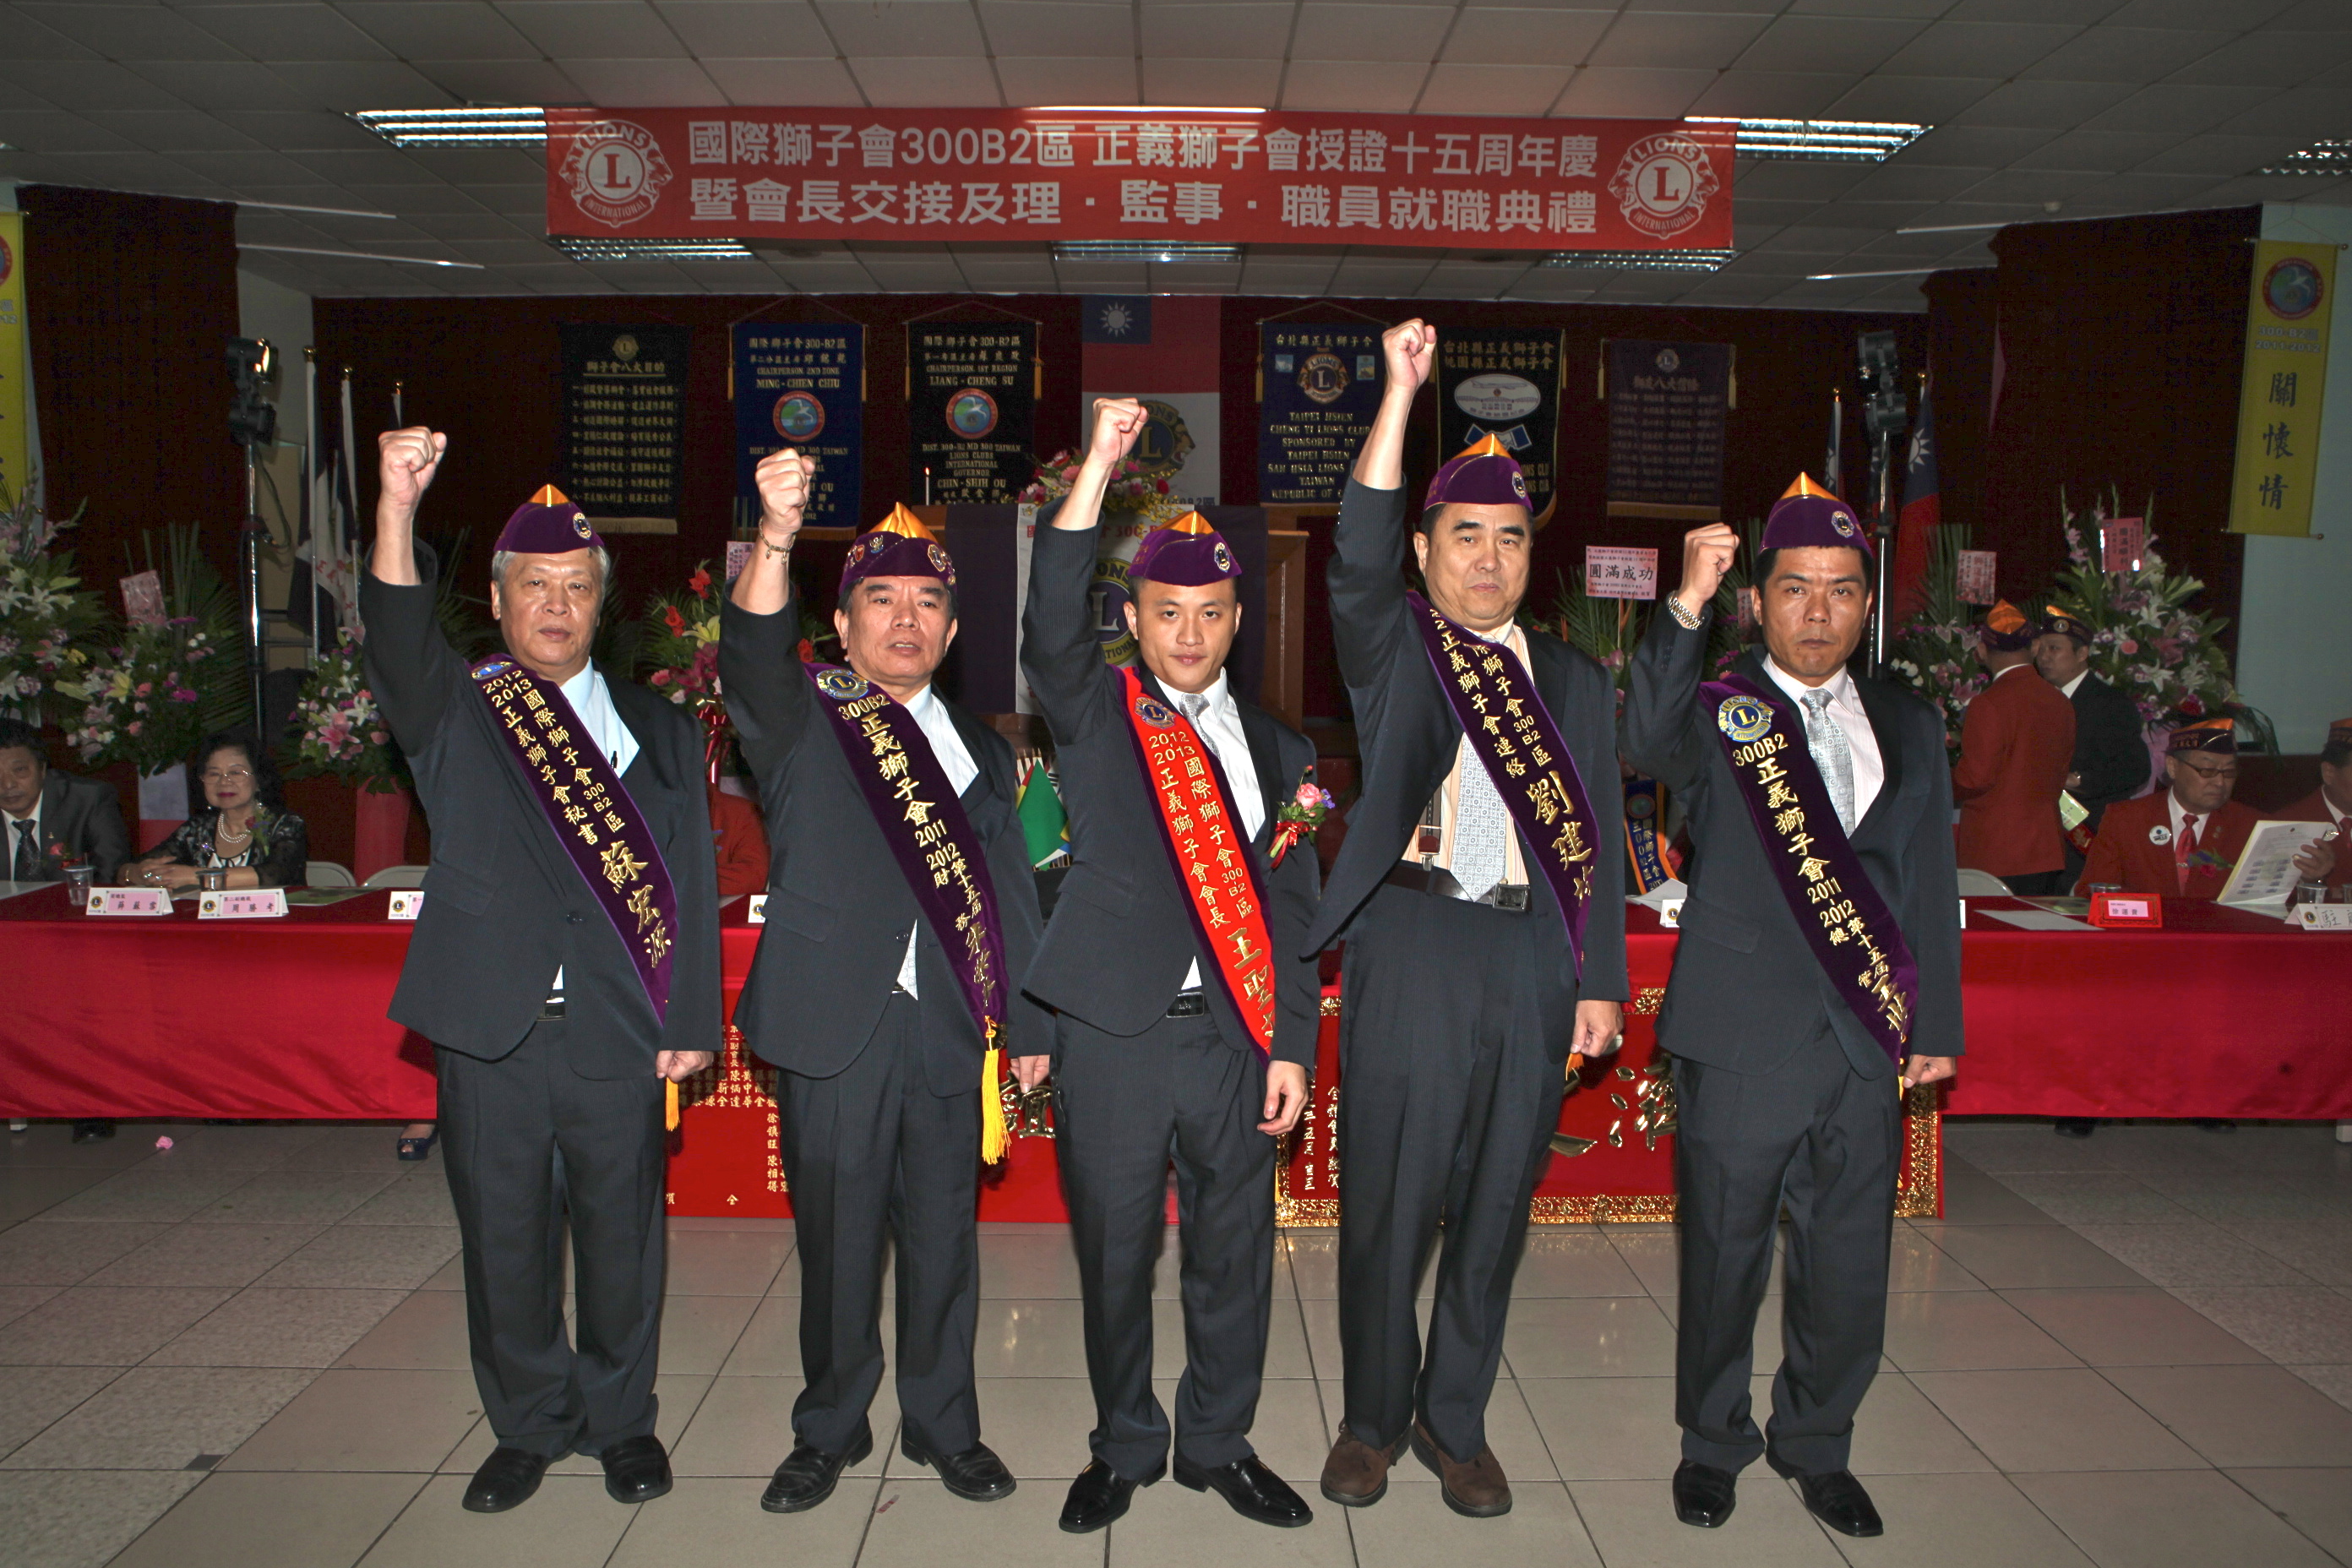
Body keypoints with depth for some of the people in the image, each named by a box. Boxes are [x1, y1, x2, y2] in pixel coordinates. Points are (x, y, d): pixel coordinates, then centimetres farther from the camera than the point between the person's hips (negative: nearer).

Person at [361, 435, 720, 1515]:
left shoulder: (659, 732, 10)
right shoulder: (455, 716, 6)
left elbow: (691, 884, 5)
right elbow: (398, 647, -17)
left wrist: (691, 1020, -2)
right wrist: (397, 510, -33)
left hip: (621, 1032, 0)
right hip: (492, 1030, 0)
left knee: (621, 1236, 9)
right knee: (505, 1242, 10)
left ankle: (620, 1418, 29)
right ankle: (528, 1425, 30)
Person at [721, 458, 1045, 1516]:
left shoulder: (978, 748, 16)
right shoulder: (800, 721, 4)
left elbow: (1009, 890, 16)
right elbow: (750, 657, -19)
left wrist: (1028, 1025, 14)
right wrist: (775, 541, -37)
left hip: (949, 1030, 3)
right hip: (834, 1028, -3)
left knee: (944, 1236, 10)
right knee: (836, 1239, 7)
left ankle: (942, 1426, 28)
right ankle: (829, 1430, 27)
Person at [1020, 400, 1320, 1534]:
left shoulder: (1277, 748, 12)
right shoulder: (1093, 713, 4)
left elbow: (1293, 907, 10)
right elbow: (1051, 629, -17)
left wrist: (1292, 1046, 3)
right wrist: (1099, 465, -24)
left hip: (1235, 1035, 3)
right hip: (1115, 1029, -2)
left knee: (1235, 1250, 11)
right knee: (1114, 1250, 8)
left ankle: (1219, 1444, 31)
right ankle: (1124, 1447, 30)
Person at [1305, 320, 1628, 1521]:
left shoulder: (1573, 679, 14)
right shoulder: (1392, 649, 5)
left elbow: (1599, 838, 13)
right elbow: (1358, 555, -16)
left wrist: (1601, 980, 7)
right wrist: (1401, 391, -21)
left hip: (1531, 960, 3)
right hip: (1410, 949, -3)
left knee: (1495, 1204, 10)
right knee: (1386, 1198, 3)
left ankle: (1455, 1423, 26)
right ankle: (1372, 1419, 22)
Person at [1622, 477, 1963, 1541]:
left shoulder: (1910, 728, 12)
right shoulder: (1716, 711, -2)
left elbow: (1932, 887, 15)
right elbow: (1649, 743, -26)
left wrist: (1937, 1027, 11)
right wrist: (1685, 607, -35)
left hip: (1867, 1046, 4)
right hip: (1741, 1042, -4)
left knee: (1849, 1263, 12)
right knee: (1725, 1254, 8)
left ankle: (1816, 1447, 34)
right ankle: (1713, 1443, 30)